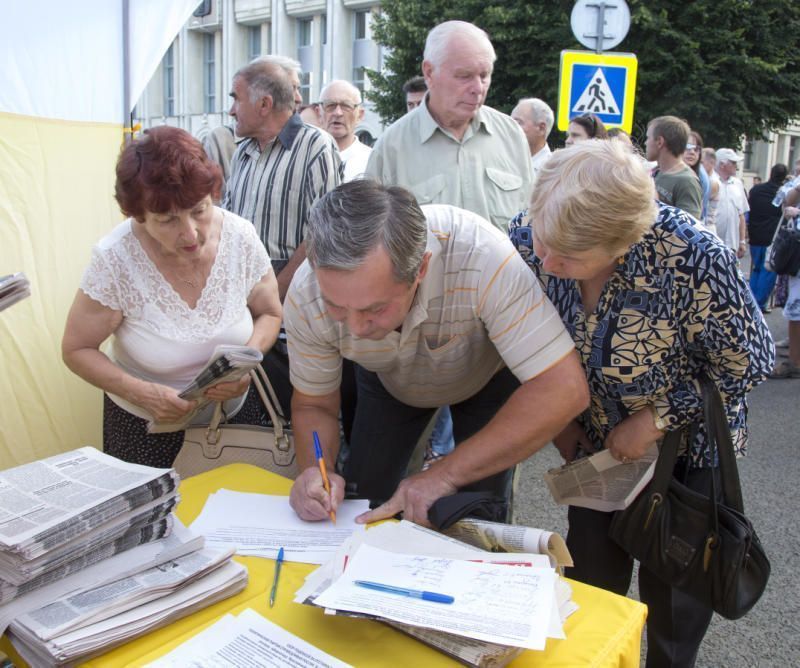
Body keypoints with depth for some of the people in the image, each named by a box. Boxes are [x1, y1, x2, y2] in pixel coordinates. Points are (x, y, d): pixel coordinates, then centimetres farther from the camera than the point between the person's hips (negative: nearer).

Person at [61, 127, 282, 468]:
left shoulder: (241, 237, -17)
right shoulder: (115, 259, -23)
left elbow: (269, 314, -2)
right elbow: (77, 350, -12)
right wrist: (141, 392, -27)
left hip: (235, 412, 3)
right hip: (144, 425, -2)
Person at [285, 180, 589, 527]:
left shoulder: (480, 255, -44)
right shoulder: (306, 296, -32)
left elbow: (564, 389, -42)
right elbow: (312, 405, -15)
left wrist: (446, 474, -42)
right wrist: (314, 470, -36)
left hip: (488, 373, -2)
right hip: (389, 381, 2)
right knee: (358, 510, 0)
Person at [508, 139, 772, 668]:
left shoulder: (694, 260, -34)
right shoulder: (535, 239, -22)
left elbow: (748, 364, -17)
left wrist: (655, 420, -19)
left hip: (684, 444, -3)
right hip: (596, 443, 3)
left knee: (672, 594, 14)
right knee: (589, 586, 15)